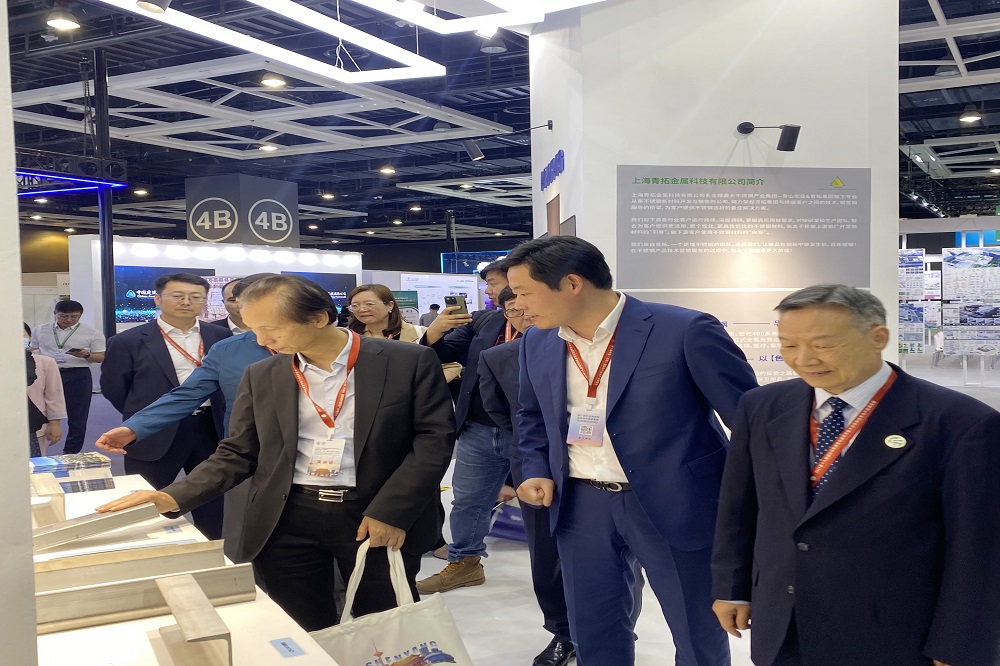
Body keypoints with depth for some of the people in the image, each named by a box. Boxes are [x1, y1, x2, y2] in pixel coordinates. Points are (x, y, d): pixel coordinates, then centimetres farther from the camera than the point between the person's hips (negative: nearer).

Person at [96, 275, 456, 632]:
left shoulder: (409, 361, -6)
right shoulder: (262, 376, 6)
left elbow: (435, 437, -8)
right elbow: (237, 453, 8)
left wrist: (390, 511, -16)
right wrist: (175, 497, -8)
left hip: (381, 521, -2)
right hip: (287, 521, 3)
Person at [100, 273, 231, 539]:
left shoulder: (221, 337, 4)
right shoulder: (129, 341, -5)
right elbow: (112, 387, 2)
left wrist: (216, 415, 7)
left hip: (211, 430, 3)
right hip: (154, 436, -2)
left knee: (213, 507, 14)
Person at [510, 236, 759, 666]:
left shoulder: (685, 332, -16)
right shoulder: (537, 342, 2)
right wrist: (536, 470, 2)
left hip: (675, 505, -4)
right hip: (581, 505, 5)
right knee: (592, 632, 16)